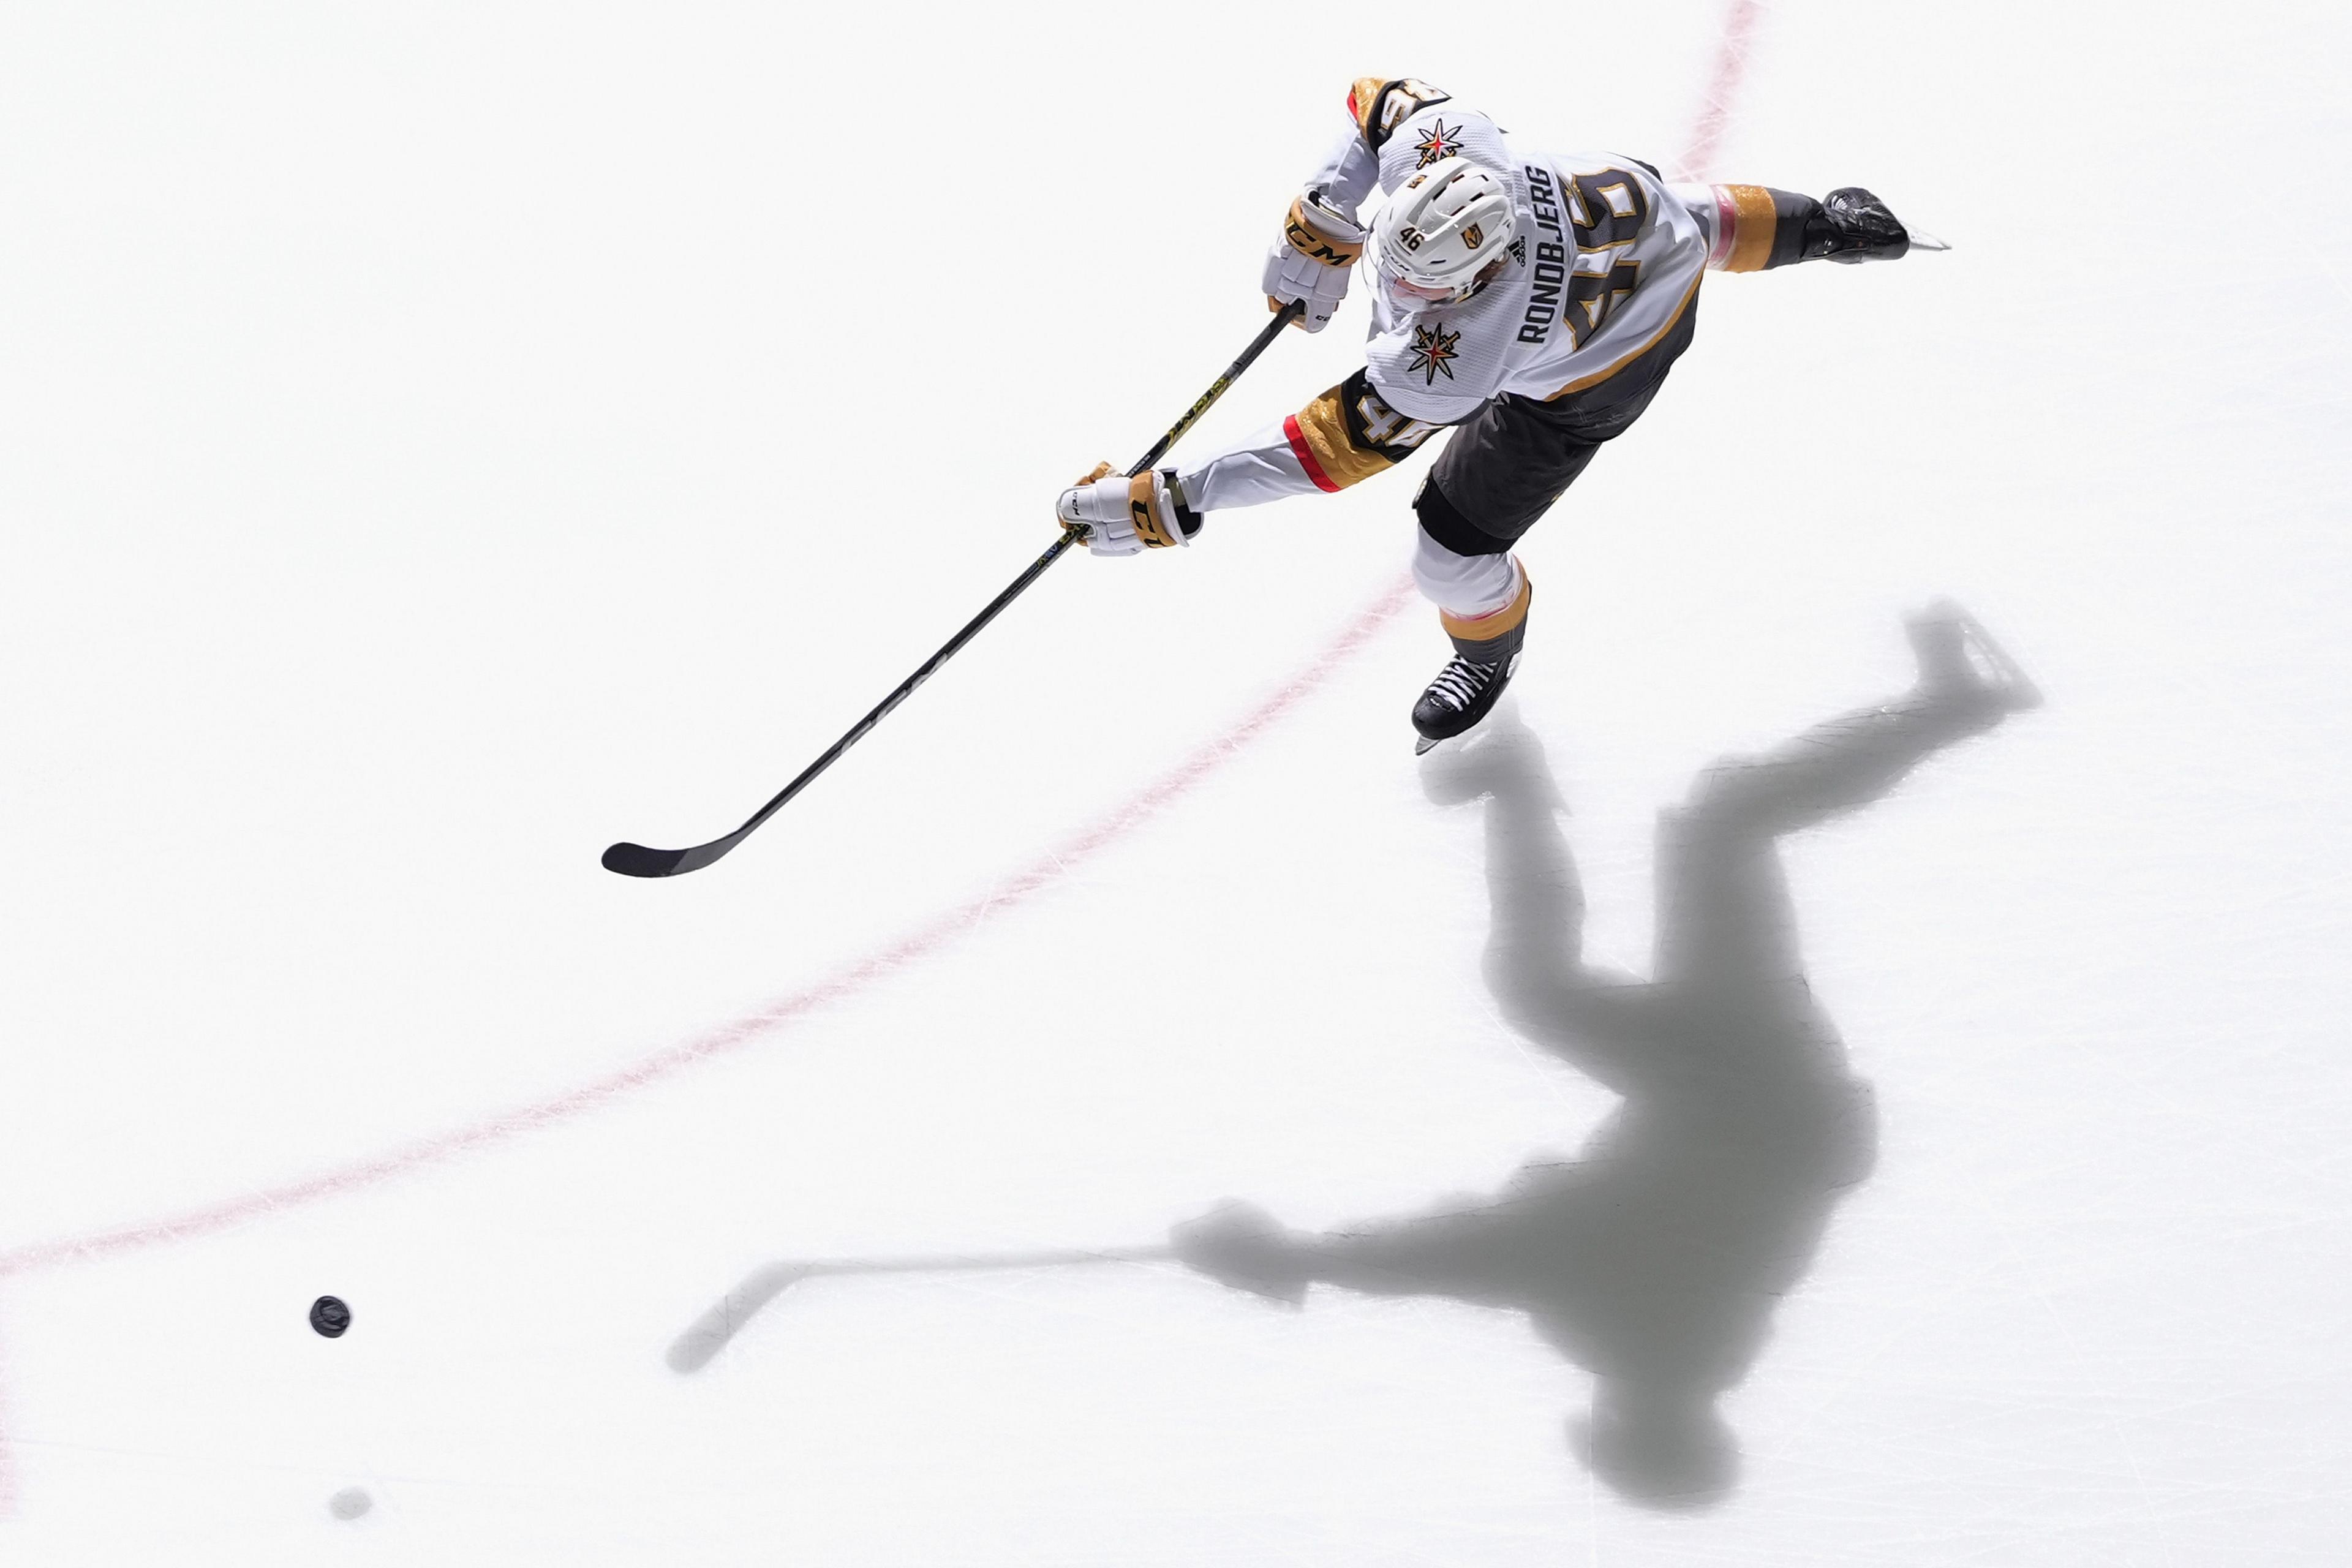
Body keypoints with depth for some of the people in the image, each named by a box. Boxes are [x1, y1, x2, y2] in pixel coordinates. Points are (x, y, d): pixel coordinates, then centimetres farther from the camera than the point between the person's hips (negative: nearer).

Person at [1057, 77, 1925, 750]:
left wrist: (1167, 504, -45)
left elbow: (1331, 448, -44)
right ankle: (1821, 223, 73)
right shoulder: (1441, 139, -36)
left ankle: (1490, 647, 43)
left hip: (1585, 380, -5)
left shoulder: (1450, 364, -47)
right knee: (1702, 225, 42)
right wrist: (1319, 227, -15)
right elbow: (1378, 97, -13)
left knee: (1453, 556, 5)